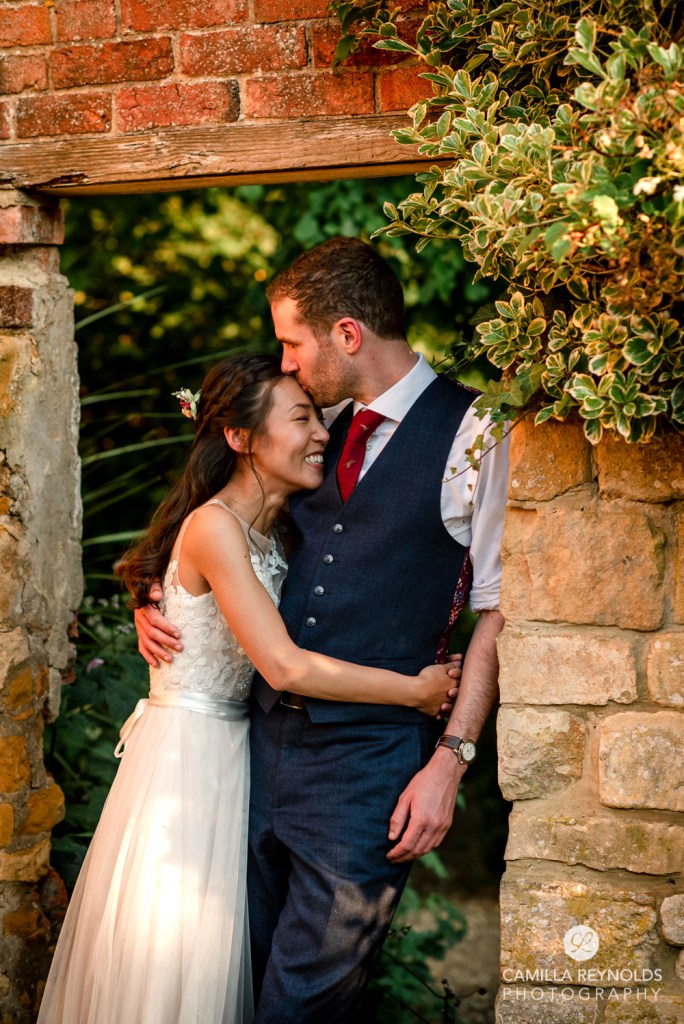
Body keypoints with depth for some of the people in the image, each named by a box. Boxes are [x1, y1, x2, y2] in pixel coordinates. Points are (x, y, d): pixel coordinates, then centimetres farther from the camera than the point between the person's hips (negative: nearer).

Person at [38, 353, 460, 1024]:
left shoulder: (270, 532, 9)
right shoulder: (214, 527, -20)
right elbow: (285, 667, -25)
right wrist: (416, 690, -17)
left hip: (232, 752, 9)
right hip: (185, 756, -9)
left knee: (214, 957, 14)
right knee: (168, 957, 0)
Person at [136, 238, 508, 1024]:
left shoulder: (473, 435, -9)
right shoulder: (324, 428, 11)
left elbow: (497, 611, -10)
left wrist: (451, 761, -15)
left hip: (370, 758, -6)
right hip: (269, 730, 6)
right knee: (243, 960, 14)